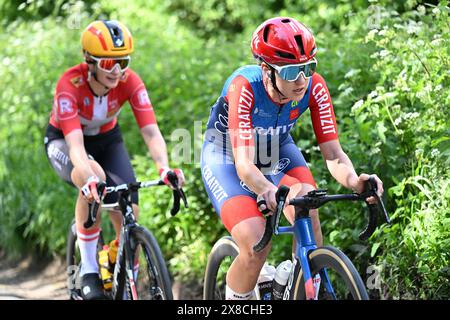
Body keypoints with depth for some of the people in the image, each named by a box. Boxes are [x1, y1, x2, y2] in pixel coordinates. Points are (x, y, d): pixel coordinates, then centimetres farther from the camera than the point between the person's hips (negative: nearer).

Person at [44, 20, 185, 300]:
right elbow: (75, 143, -44)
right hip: (63, 140, -3)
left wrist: (164, 169, -53)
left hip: (106, 139, 3)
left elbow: (151, 131, -34)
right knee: (93, 177, -37)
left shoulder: (130, 82, -25)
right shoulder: (70, 84, -34)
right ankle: (89, 271, -24)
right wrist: (89, 178, -63)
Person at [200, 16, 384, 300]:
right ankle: (234, 300, 4)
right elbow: (244, 165, -42)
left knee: (308, 216, -24)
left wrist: (355, 181, -48)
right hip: (226, 160, -4)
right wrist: (268, 191, -63)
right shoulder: (244, 86, -36)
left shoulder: (314, 87, -26)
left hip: (277, 151, 4)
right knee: (256, 247, -23)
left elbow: (334, 155, -26)